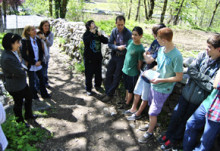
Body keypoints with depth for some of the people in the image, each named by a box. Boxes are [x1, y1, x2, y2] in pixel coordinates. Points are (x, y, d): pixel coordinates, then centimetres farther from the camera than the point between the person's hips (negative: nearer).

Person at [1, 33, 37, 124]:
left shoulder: (13, 52, -4)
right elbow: (20, 72, -27)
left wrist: (22, 67, -11)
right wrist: (23, 68, -7)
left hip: (21, 82, 9)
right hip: (15, 86, -9)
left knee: (29, 96, 24)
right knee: (18, 103, 12)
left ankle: (28, 115, 46)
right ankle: (20, 120, 37)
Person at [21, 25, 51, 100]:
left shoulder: (38, 40, 4)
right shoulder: (25, 41, -11)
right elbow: (24, 55, -13)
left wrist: (39, 61, -7)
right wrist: (34, 62, -15)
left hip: (38, 64, 5)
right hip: (30, 65, -5)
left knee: (42, 79, 13)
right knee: (32, 81, 9)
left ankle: (44, 94, 28)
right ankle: (34, 96, 26)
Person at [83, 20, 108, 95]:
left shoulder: (98, 33, 7)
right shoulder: (86, 34, -6)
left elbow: (106, 41, 0)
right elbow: (86, 41, -27)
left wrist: (101, 35, -15)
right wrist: (92, 33, -26)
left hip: (98, 58, 4)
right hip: (89, 58, -4)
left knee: (98, 73, 15)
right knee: (89, 74, 4)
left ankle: (98, 86, 37)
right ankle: (88, 89, 21)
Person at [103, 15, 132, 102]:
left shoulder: (128, 33, -15)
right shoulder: (114, 31, -1)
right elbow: (110, 44, -3)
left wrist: (118, 46, -15)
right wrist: (118, 47, -19)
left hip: (123, 57, -5)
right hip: (114, 56, 5)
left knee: (117, 77, 4)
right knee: (109, 74, 10)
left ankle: (110, 94, 17)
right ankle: (107, 92, 25)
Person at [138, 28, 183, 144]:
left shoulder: (176, 56, -25)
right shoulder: (161, 49, -3)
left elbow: (179, 77, -20)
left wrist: (161, 80, -24)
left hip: (163, 89, -7)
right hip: (154, 84, 7)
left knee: (153, 112, 4)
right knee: (151, 107, 23)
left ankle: (149, 133, 28)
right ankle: (152, 125, 48)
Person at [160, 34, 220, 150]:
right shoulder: (203, 55, -7)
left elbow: (210, 87, -22)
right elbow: (190, 70, -9)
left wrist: (197, 77, -15)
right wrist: (204, 78, -18)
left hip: (199, 100, -3)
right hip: (187, 92, 3)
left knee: (186, 120, 15)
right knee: (176, 115, 15)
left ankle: (175, 139, 36)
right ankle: (169, 134, 40)